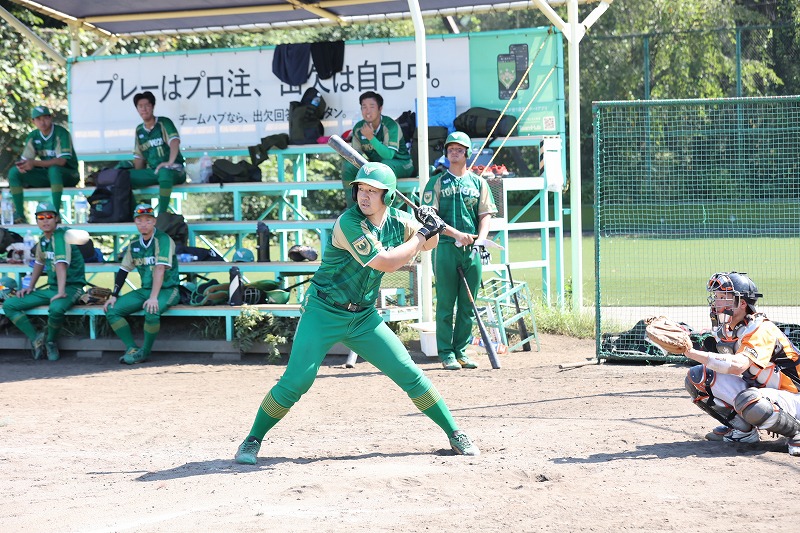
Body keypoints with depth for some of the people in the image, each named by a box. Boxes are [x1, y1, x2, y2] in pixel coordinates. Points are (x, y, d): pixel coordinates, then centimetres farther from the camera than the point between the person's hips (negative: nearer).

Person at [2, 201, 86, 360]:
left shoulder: (60, 235, -17)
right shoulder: (43, 240, 9)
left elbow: (61, 263, -27)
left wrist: (61, 292, -36)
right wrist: (30, 287, 17)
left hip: (71, 287, -8)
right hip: (51, 288, 8)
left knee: (56, 308, -42)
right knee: (9, 305, -4)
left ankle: (51, 341, -11)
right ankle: (36, 339, -5)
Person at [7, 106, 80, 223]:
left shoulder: (61, 133, -16)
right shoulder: (33, 136, 2)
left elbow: (61, 161, -26)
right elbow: (25, 159, 2)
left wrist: (34, 163, -35)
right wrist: (21, 165, -26)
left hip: (67, 175, -6)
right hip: (46, 175, 6)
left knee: (54, 169, -41)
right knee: (14, 172, -12)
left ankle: (56, 213, -37)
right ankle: (19, 215, -14)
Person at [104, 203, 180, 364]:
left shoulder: (163, 240, -13)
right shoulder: (134, 245, 9)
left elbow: (160, 269, -22)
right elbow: (123, 270, 14)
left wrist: (153, 297, -31)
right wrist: (113, 295, 5)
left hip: (167, 289, -7)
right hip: (145, 290, 7)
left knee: (151, 312, -37)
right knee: (112, 310, -10)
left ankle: (145, 352, -15)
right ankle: (132, 349, -7)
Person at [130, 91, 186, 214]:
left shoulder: (163, 123, -3)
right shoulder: (139, 130, 14)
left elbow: (174, 141, -21)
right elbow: (139, 157, 18)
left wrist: (170, 162, -38)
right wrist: (137, 177, 5)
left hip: (173, 171, -6)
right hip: (152, 172, 6)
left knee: (164, 172, -42)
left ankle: (161, 214, -40)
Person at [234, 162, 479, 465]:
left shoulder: (398, 221, 0)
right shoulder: (349, 223, -21)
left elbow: (428, 244, 17)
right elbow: (385, 262, -25)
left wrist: (433, 228, -6)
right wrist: (421, 235, -16)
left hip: (364, 317, 5)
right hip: (323, 313, -5)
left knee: (409, 374, 2)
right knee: (296, 380, -14)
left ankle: (455, 434, 13)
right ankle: (253, 440, 1)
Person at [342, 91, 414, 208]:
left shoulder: (391, 126, -23)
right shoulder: (358, 128, -5)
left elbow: (389, 155, -32)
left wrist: (371, 137, -42)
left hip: (400, 164, -6)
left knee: (385, 165, -39)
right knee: (348, 166, -15)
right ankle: (351, 208, -8)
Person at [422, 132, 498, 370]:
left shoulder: (478, 182, 14)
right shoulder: (436, 183, 6)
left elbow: (486, 214, 9)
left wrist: (480, 239, -10)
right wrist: (456, 234, -16)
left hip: (473, 251, 3)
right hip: (445, 247, -3)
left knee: (467, 305, 5)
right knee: (446, 304, -2)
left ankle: (461, 351, 12)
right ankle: (446, 353, 3)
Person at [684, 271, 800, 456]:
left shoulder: (762, 329, -24)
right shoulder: (725, 330, 4)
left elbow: (737, 366, -41)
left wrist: (691, 352, -44)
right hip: (753, 389, 8)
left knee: (748, 401, -41)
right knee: (696, 376, -5)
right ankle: (742, 429, 5)